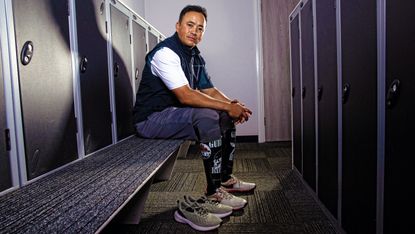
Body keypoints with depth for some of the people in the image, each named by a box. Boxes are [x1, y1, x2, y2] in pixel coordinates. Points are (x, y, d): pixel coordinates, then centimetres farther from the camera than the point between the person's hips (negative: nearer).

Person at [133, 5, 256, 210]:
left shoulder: (195, 56, 10)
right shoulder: (166, 52, -19)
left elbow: (209, 90, 10)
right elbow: (185, 96, -29)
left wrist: (233, 105, -10)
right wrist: (227, 106, -24)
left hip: (175, 114, 10)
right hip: (151, 119, -10)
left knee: (227, 115, 7)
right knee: (207, 117, -31)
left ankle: (225, 178, 14)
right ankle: (214, 191, -21)